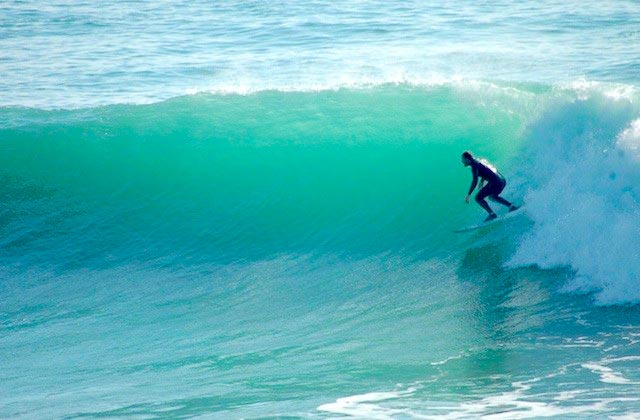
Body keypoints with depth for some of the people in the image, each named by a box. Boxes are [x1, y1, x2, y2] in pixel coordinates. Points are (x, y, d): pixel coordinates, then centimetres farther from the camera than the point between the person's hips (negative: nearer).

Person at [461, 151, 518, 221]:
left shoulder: (474, 165, -9)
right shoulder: (480, 161, 17)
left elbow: (475, 181, -17)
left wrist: (469, 195, -14)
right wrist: (482, 181, 40)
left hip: (495, 183, -9)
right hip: (502, 181, 9)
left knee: (478, 198, 0)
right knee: (492, 196, 33)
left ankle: (491, 214, -7)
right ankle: (511, 205, 21)